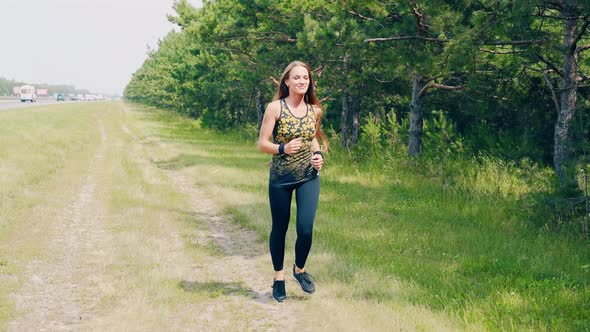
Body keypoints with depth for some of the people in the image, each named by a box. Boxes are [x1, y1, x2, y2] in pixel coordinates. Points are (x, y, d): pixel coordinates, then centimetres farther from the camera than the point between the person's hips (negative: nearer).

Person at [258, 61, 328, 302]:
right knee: (280, 229, 9)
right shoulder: (275, 108, -9)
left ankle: (300, 269, 22)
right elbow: (262, 143, -9)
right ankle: (279, 278, 28)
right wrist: (283, 149, -26)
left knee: (305, 229, -8)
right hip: (280, 178, -2)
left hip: (309, 176, 2)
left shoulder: (314, 110, 3)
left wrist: (318, 154, 1)